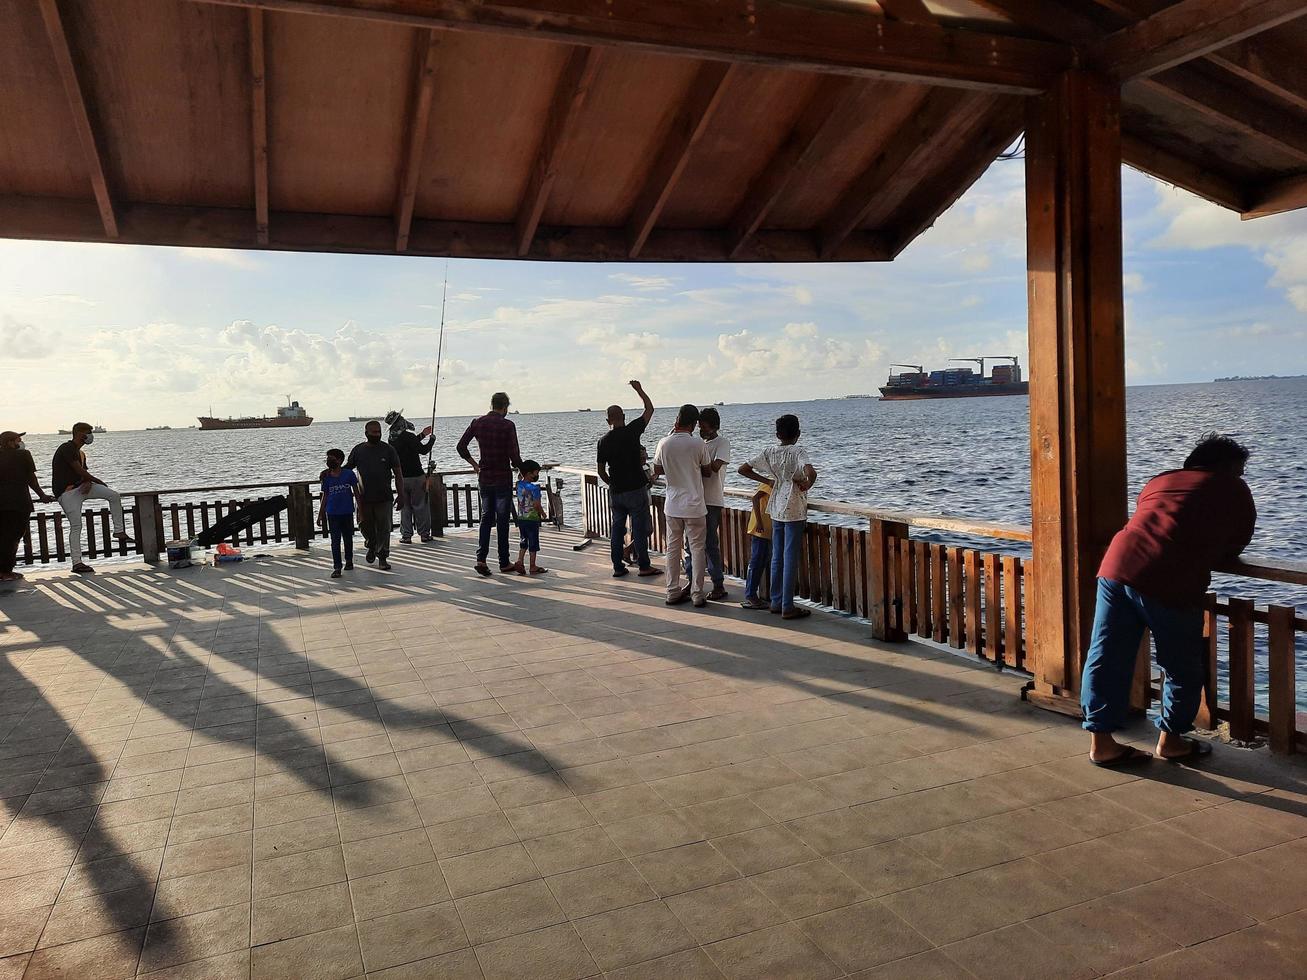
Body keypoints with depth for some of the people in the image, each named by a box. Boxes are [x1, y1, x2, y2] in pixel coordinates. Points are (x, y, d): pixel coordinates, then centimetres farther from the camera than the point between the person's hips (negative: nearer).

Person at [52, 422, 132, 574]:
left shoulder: (81, 454, 15)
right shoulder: (67, 448, -12)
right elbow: (79, 470, -18)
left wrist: (88, 483, -10)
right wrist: (98, 481, -7)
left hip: (80, 487, 8)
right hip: (66, 492, -8)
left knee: (114, 496, -3)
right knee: (76, 526, -11)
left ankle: (119, 531, 4)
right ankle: (77, 563, -6)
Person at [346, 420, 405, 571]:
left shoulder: (388, 450, 1)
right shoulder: (358, 450, 5)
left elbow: (398, 474, 2)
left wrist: (401, 495, -4)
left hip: (384, 498, -1)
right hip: (364, 498, 2)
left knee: (384, 528, -1)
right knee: (365, 526, 9)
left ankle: (382, 558, 11)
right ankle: (372, 546, 39)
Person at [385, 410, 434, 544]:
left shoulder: (391, 439, 5)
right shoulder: (408, 436, -17)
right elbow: (423, 450, -18)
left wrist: (422, 435, 23)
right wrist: (431, 439, -2)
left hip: (401, 477, 6)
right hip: (416, 476, -6)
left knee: (405, 507, 11)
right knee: (420, 506, 4)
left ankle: (406, 535, 9)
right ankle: (424, 534, 10)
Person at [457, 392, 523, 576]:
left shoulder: (477, 423, 2)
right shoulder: (507, 425, -12)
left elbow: (461, 446, 4)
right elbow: (514, 455, -16)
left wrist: (474, 463, 14)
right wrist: (520, 467, 3)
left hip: (484, 478, 4)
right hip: (503, 478, -4)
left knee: (486, 517, 12)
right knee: (502, 520, 4)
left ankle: (481, 559, -1)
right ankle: (504, 563, 10)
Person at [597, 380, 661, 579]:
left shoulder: (603, 441, 2)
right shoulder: (632, 431, -8)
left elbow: (601, 471, 6)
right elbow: (649, 408, 3)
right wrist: (639, 389, 15)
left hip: (616, 491, 4)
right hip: (636, 488, -4)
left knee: (617, 527, 10)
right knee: (639, 527, 2)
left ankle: (618, 567, 12)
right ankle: (644, 566, 7)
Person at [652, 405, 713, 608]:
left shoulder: (664, 443, -5)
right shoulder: (699, 444, -13)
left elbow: (657, 470, 9)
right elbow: (708, 472, 1)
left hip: (672, 505, 3)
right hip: (694, 506, -3)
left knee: (673, 548, 12)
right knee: (697, 549, 5)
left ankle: (673, 593, 17)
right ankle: (697, 595, 7)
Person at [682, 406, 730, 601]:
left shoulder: (722, 442, -5)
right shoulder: (699, 442, 15)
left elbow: (714, 467, -20)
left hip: (712, 501, -7)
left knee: (710, 544, -3)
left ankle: (718, 585, 6)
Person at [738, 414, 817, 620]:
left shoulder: (769, 452, 3)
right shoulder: (798, 452, -12)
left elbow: (743, 469, 4)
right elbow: (811, 473, -31)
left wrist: (767, 481, 9)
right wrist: (807, 485, -11)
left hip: (776, 510, 5)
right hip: (794, 510, -5)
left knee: (777, 557, 14)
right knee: (791, 559, -2)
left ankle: (776, 601, 20)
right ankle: (787, 607, 1)